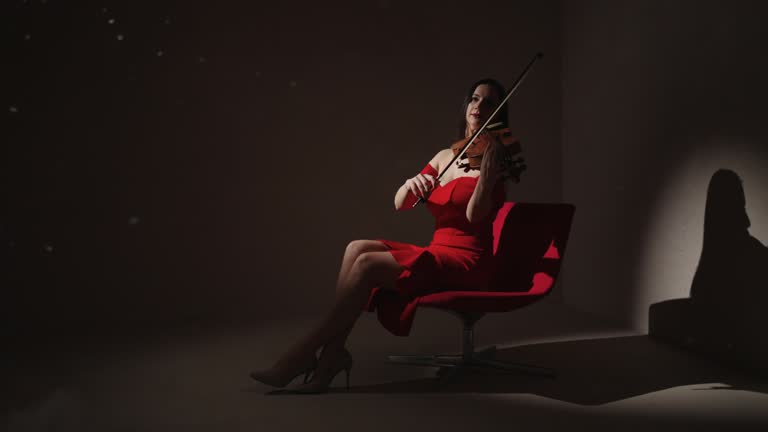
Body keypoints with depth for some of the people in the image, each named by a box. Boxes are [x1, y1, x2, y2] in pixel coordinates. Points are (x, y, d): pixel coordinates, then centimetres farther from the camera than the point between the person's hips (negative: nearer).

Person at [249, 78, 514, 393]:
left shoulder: (495, 155, -2)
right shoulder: (445, 157, 17)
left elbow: (475, 216, -16)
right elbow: (400, 204, 12)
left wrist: (489, 164, -28)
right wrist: (411, 183, -11)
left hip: (466, 263, -6)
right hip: (436, 255, 6)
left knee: (368, 264, -24)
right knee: (358, 248, -16)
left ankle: (305, 353, -19)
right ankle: (333, 350, -23)